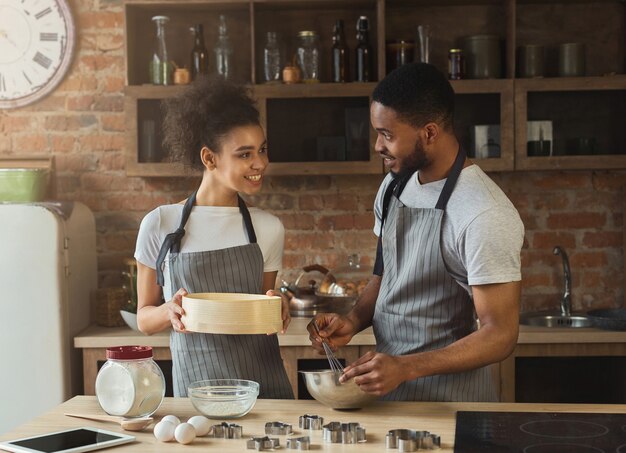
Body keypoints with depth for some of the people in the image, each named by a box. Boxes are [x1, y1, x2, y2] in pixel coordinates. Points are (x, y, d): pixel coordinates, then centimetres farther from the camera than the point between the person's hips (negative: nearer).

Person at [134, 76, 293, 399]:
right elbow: (144, 318, 4)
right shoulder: (160, 225, -3)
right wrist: (170, 311, -17)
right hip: (194, 384, -2)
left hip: (264, 383, 2)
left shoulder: (268, 229, 3)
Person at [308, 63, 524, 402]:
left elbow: (499, 335, -22)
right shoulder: (393, 186, 2)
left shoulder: (485, 215, -23)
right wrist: (353, 322, -5)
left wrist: (404, 368, -31)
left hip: (449, 401, -7)